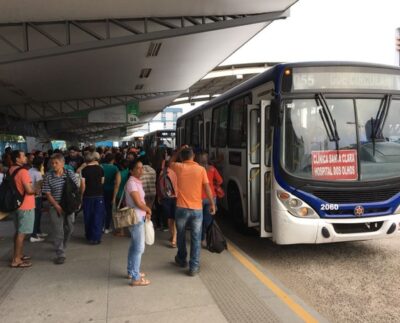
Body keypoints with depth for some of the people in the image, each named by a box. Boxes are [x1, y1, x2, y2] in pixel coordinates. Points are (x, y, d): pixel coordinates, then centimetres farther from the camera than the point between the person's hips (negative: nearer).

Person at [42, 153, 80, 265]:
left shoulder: (70, 174, -2)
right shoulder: (48, 177, -6)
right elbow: (48, 194, -5)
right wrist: (57, 206, -14)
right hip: (55, 207, -3)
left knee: (69, 228, 15)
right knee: (58, 231, -2)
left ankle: (62, 246, 40)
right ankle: (60, 254, 6)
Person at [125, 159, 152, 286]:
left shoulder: (137, 182, 12)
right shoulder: (132, 183, -18)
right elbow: (138, 203, -22)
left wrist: (146, 211, 5)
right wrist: (149, 210, -6)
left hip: (138, 217, 10)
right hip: (136, 218, -10)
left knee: (134, 246, 18)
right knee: (139, 248, -6)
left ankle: (131, 272, 29)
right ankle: (135, 278, 0)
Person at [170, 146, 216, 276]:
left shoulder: (179, 167, -2)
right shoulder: (201, 169, -4)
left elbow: (170, 162, 21)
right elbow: (207, 188, -4)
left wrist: (179, 150, 21)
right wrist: (212, 204, 5)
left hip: (182, 208, 1)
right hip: (197, 209, -1)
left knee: (181, 235, 20)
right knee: (196, 239, 6)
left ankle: (181, 259, 37)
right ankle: (194, 267, 6)